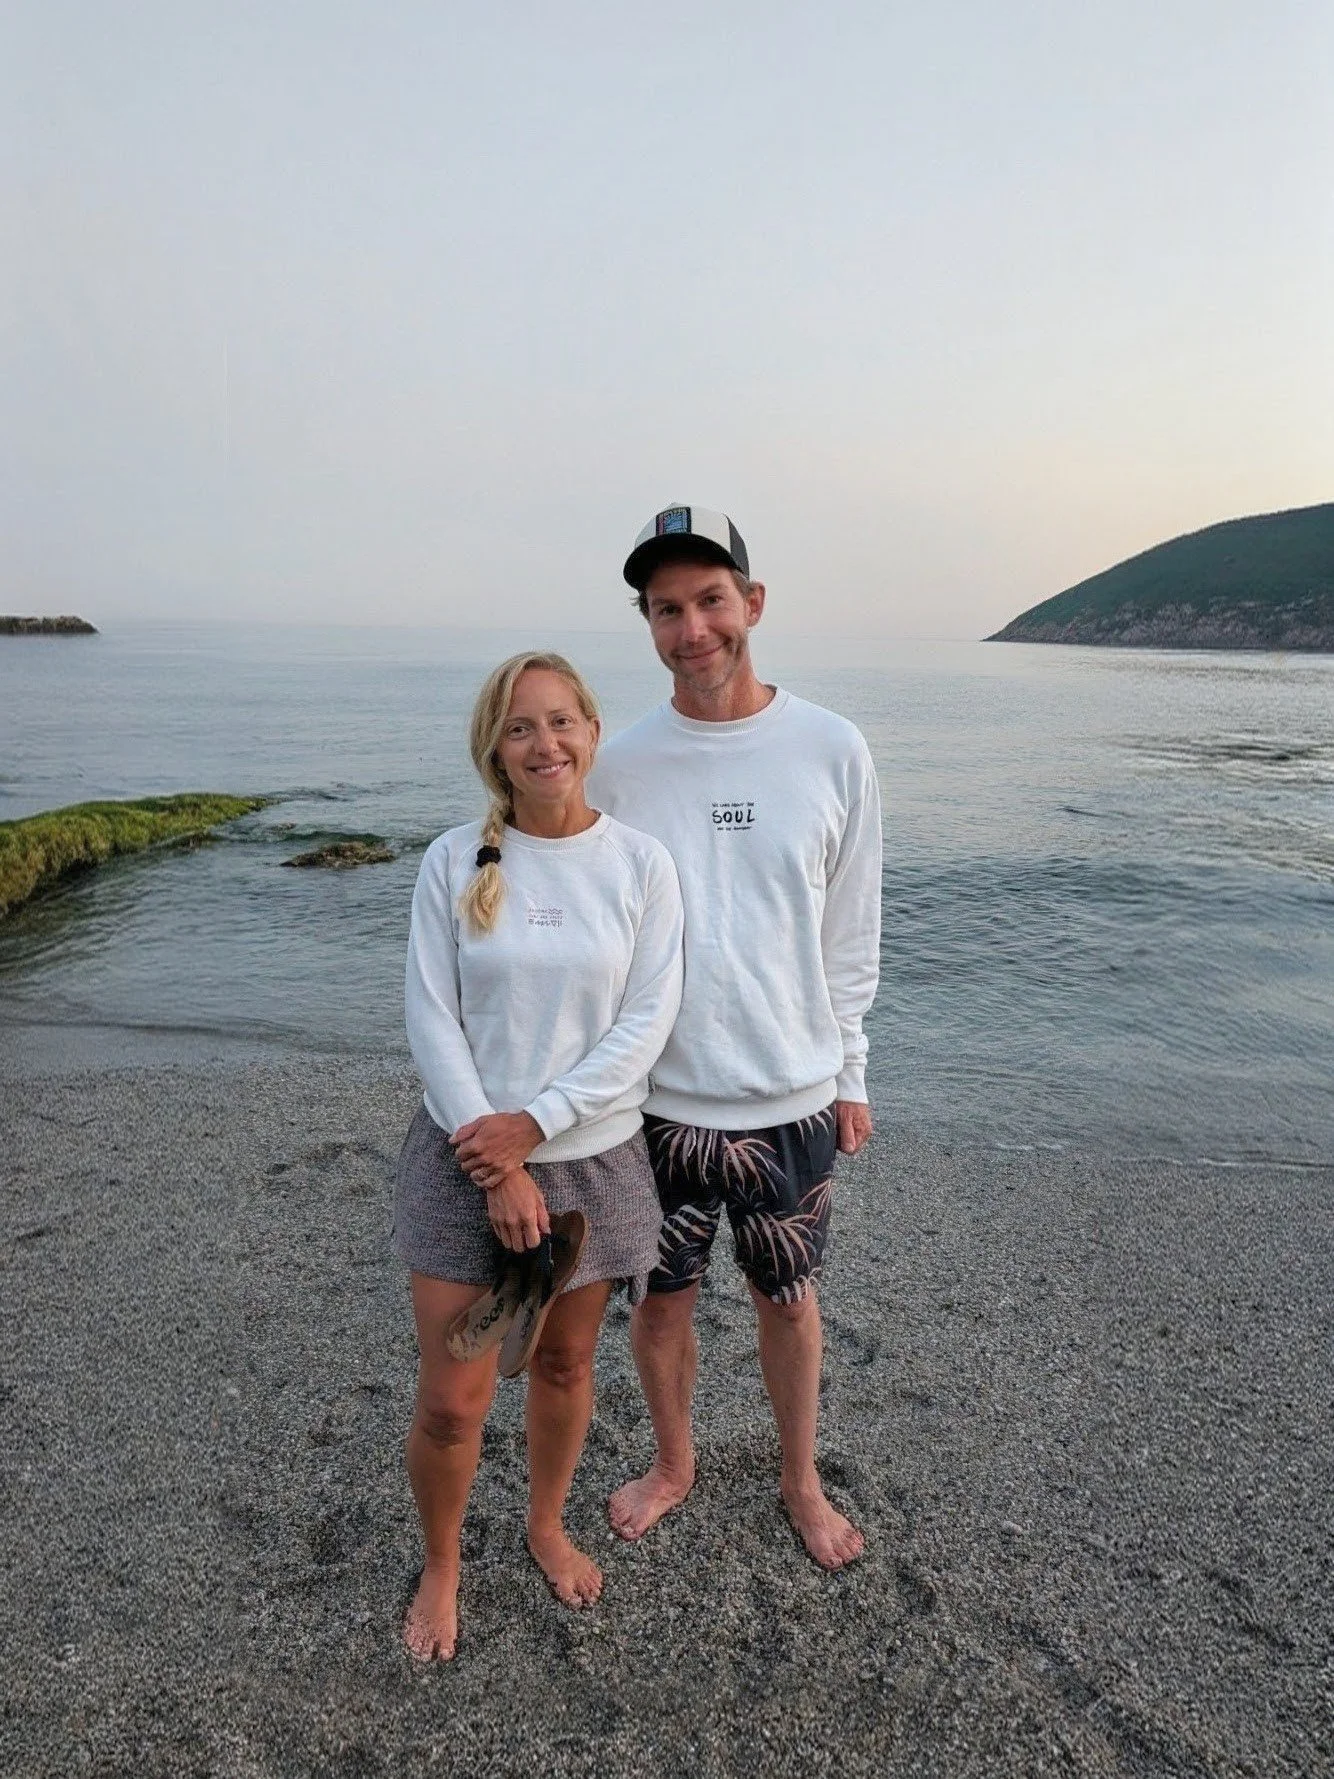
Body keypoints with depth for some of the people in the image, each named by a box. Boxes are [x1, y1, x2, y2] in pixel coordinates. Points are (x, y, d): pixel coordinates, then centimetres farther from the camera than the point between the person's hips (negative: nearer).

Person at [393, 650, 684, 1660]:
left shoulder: (641, 864, -7)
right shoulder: (454, 862, -7)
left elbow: (646, 1022, -9)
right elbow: (431, 1019, -8)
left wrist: (534, 1124, -15)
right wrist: (496, 1165, -13)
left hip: (593, 1157, 1)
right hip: (465, 1156, 0)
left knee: (565, 1365, 20)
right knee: (452, 1402, 7)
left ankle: (548, 1527, 48)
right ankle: (441, 1568, 37)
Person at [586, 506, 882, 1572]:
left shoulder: (833, 753, -5)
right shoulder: (621, 765, -6)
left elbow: (850, 935, 2)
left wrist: (849, 1074, 5)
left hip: (792, 1101, 0)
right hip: (656, 1100, 1)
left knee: (790, 1302, 18)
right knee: (660, 1305, 18)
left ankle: (801, 1481, 45)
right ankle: (673, 1464, 46)